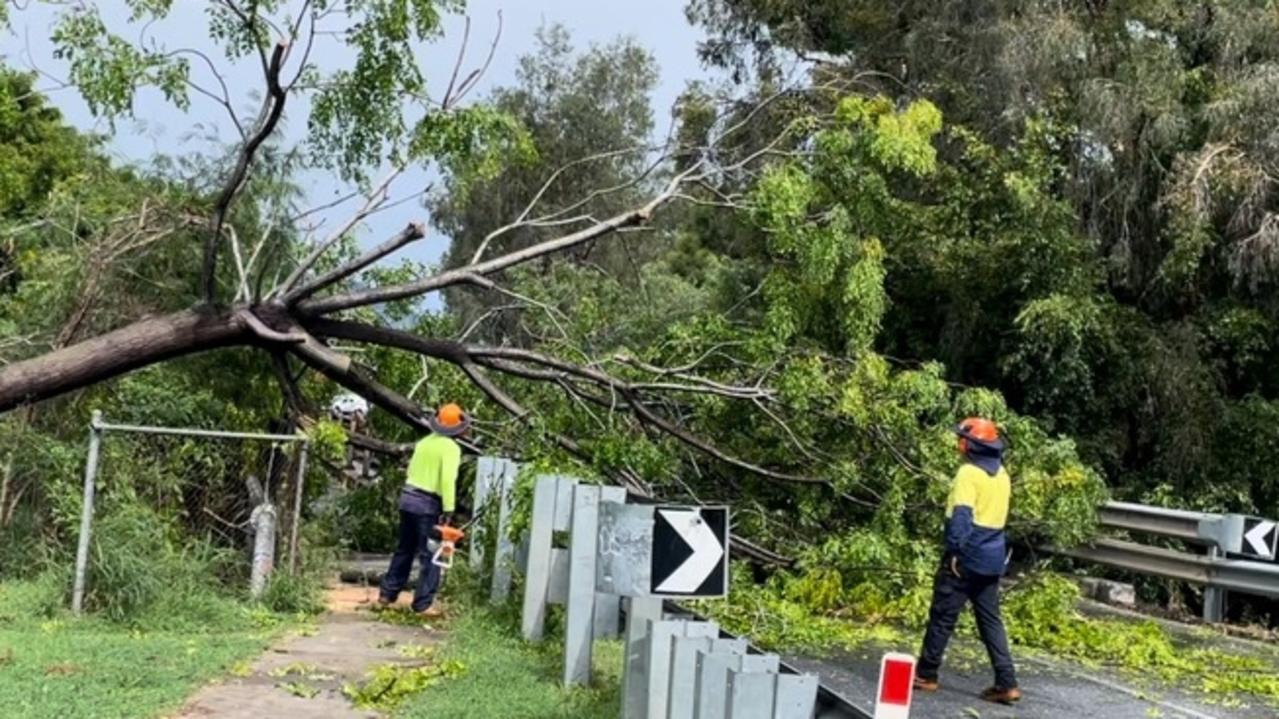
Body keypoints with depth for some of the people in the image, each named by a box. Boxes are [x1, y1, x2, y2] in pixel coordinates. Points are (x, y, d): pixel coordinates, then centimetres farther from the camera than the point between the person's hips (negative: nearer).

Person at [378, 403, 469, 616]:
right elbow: (448, 480, -21)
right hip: (427, 504, -7)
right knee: (430, 556, -1)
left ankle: (387, 594, 23)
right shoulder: (451, 448, -11)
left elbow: (412, 470, 14)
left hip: (407, 497, 7)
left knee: (404, 550, 19)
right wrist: (448, 510, -22)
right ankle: (423, 604, -3)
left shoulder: (425, 442, 12)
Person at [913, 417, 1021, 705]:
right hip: (992, 557, 8)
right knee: (991, 620, 9)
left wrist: (954, 550, -22)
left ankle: (925, 674, 10)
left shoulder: (970, 472, -12)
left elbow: (962, 515, -21)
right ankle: (1006, 684, 3)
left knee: (942, 616, 2)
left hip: (967, 556, -7)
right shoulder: (1002, 474, 13)